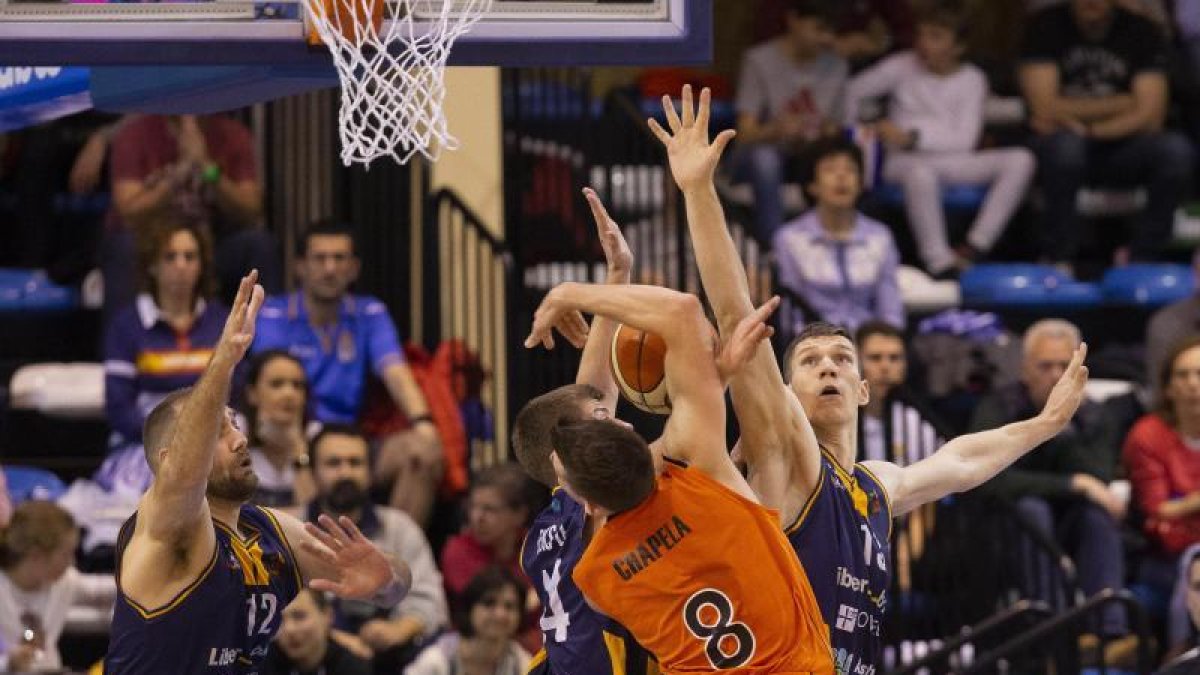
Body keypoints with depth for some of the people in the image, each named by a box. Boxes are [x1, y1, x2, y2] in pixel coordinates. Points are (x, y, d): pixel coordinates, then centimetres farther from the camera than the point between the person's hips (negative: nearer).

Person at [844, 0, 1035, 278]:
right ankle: (938, 260, -38)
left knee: (1021, 160, -22)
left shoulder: (972, 80, 4)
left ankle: (974, 247, -27)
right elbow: (853, 91, 12)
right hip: (904, 161, -2)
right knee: (920, 171, -42)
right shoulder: (902, 67, 3)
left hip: (951, 161, 2)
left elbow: (964, 140, -5)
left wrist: (911, 137, -14)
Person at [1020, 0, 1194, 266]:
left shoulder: (1143, 32, 0)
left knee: (1176, 151, -28)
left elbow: (1149, 117, -9)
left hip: (1120, 147, 2)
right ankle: (1057, 261, -24)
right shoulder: (1046, 26, -4)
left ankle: (1141, 260, -16)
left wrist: (1087, 130, -22)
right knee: (1064, 144, -37)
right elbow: (1045, 108, -13)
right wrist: (1121, 105, -10)